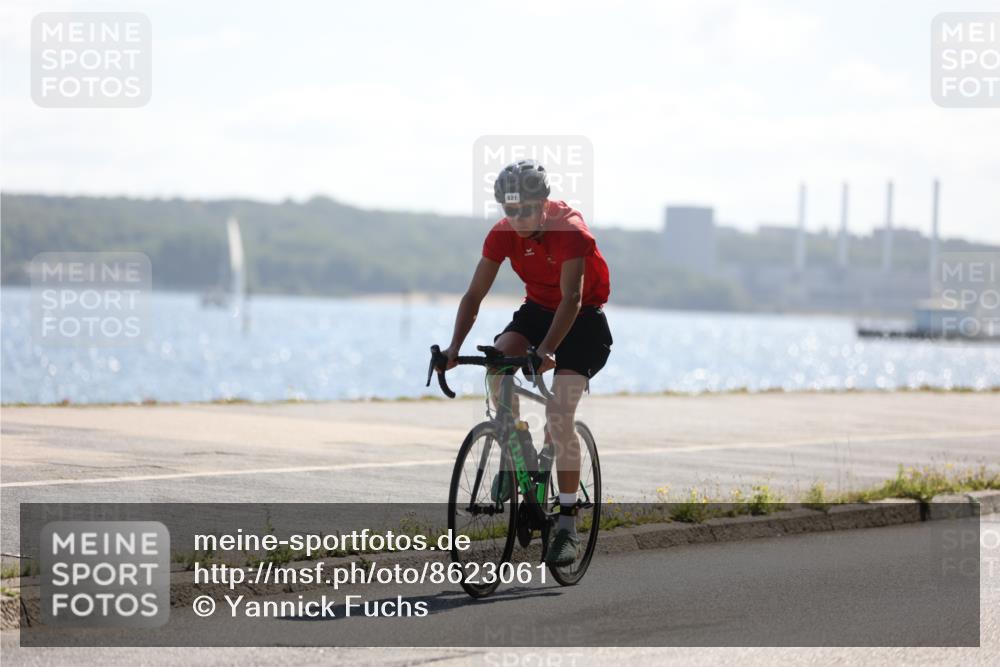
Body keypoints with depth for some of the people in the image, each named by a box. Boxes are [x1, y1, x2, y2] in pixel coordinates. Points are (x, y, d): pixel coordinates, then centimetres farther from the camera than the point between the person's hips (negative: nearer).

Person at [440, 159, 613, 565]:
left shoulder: (570, 231, -28)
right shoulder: (503, 235, -12)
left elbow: (572, 297, -37)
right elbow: (475, 294, -13)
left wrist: (546, 350, -50)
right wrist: (454, 346, -28)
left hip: (583, 318, -5)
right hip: (537, 308, 5)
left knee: (559, 418, -17)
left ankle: (568, 525, -12)